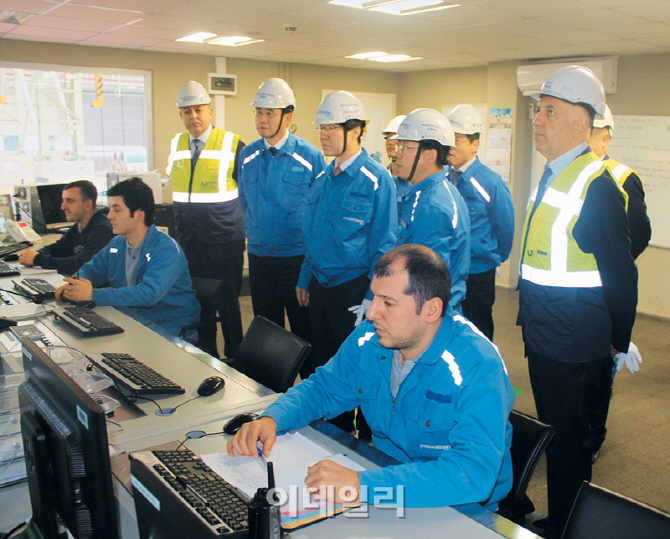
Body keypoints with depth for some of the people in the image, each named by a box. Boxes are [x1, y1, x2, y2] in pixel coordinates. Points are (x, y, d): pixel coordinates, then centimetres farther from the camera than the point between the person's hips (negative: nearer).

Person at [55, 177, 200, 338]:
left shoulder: (166, 249, -18)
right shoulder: (116, 244, 8)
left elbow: (149, 293, -31)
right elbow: (91, 270, 21)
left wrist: (92, 294, -32)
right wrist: (74, 285, -5)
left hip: (169, 332, -7)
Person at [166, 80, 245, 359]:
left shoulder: (232, 144, -7)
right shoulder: (176, 145, 9)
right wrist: (178, 227, 15)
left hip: (224, 240, -5)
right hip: (188, 241, 5)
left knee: (228, 304, 5)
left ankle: (235, 361, 21)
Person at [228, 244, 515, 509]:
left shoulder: (477, 368, -26)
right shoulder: (370, 338, -5)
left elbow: (475, 473, -37)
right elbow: (322, 388, 11)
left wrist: (361, 484, -44)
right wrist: (271, 419, -10)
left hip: (457, 512, -5)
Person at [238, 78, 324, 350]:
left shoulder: (310, 156, -8)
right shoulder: (247, 156, 5)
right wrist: (253, 234, 14)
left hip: (298, 257, -4)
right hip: (258, 254, 4)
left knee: (304, 328, 6)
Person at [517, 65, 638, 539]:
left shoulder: (597, 186, -19)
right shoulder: (552, 177, 8)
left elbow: (620, 274, -17)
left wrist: (619, 343, -9)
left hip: (577, 350, -9)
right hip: (542, 338, 9)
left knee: (569, 443, 7)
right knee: (552, 430, 22)